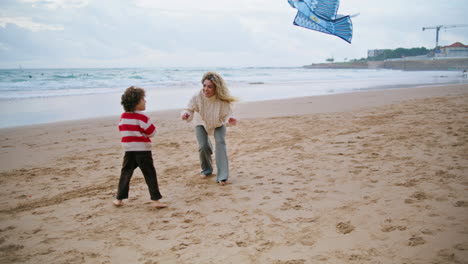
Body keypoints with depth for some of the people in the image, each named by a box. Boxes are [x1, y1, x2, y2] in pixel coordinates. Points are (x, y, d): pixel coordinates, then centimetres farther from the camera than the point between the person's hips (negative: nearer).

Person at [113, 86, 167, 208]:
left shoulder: (123, 116, 5)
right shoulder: (142, 117, -14)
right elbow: (152, 132, -12)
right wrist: (150, 125, 7)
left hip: (129, 150, 6)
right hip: (143, 150, -5)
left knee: (125, 174, 16)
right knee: (150, 175, 0)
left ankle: (119, 199, 20)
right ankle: (156, 200, -1)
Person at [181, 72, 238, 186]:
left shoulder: (223, 100, -35)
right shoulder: (198, 97, -34)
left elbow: (226, 115, -30)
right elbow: (189, 109, -27)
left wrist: (229, 119, -54)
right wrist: (186, 114, -51)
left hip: (218, 124, -1)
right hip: (201, 123, 1)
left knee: (220, 142, -20)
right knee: (203, 146, -12)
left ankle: (222, 176, -14)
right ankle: (206, 169, 21)